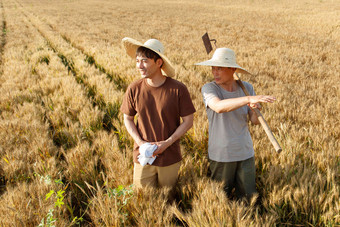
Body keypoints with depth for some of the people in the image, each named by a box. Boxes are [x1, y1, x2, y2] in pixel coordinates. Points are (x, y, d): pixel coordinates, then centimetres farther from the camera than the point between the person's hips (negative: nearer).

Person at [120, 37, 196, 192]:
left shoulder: (178, 89, -13)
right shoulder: (134, 89, -8)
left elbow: (188, 121, -6)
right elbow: (128, 118, 5)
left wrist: (166, 143, -15)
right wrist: (140, 142, -11)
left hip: (170, 158, -1)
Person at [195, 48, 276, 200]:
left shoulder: (247, 87, 0)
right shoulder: (208, 89, -12)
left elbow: (255, 121, 1)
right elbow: (219, 107, -34)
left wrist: (255, 109, -21)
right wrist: (248, 99, -45)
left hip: (245, 153, 3)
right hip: (220, 155, -2)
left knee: (248, 197, 12)